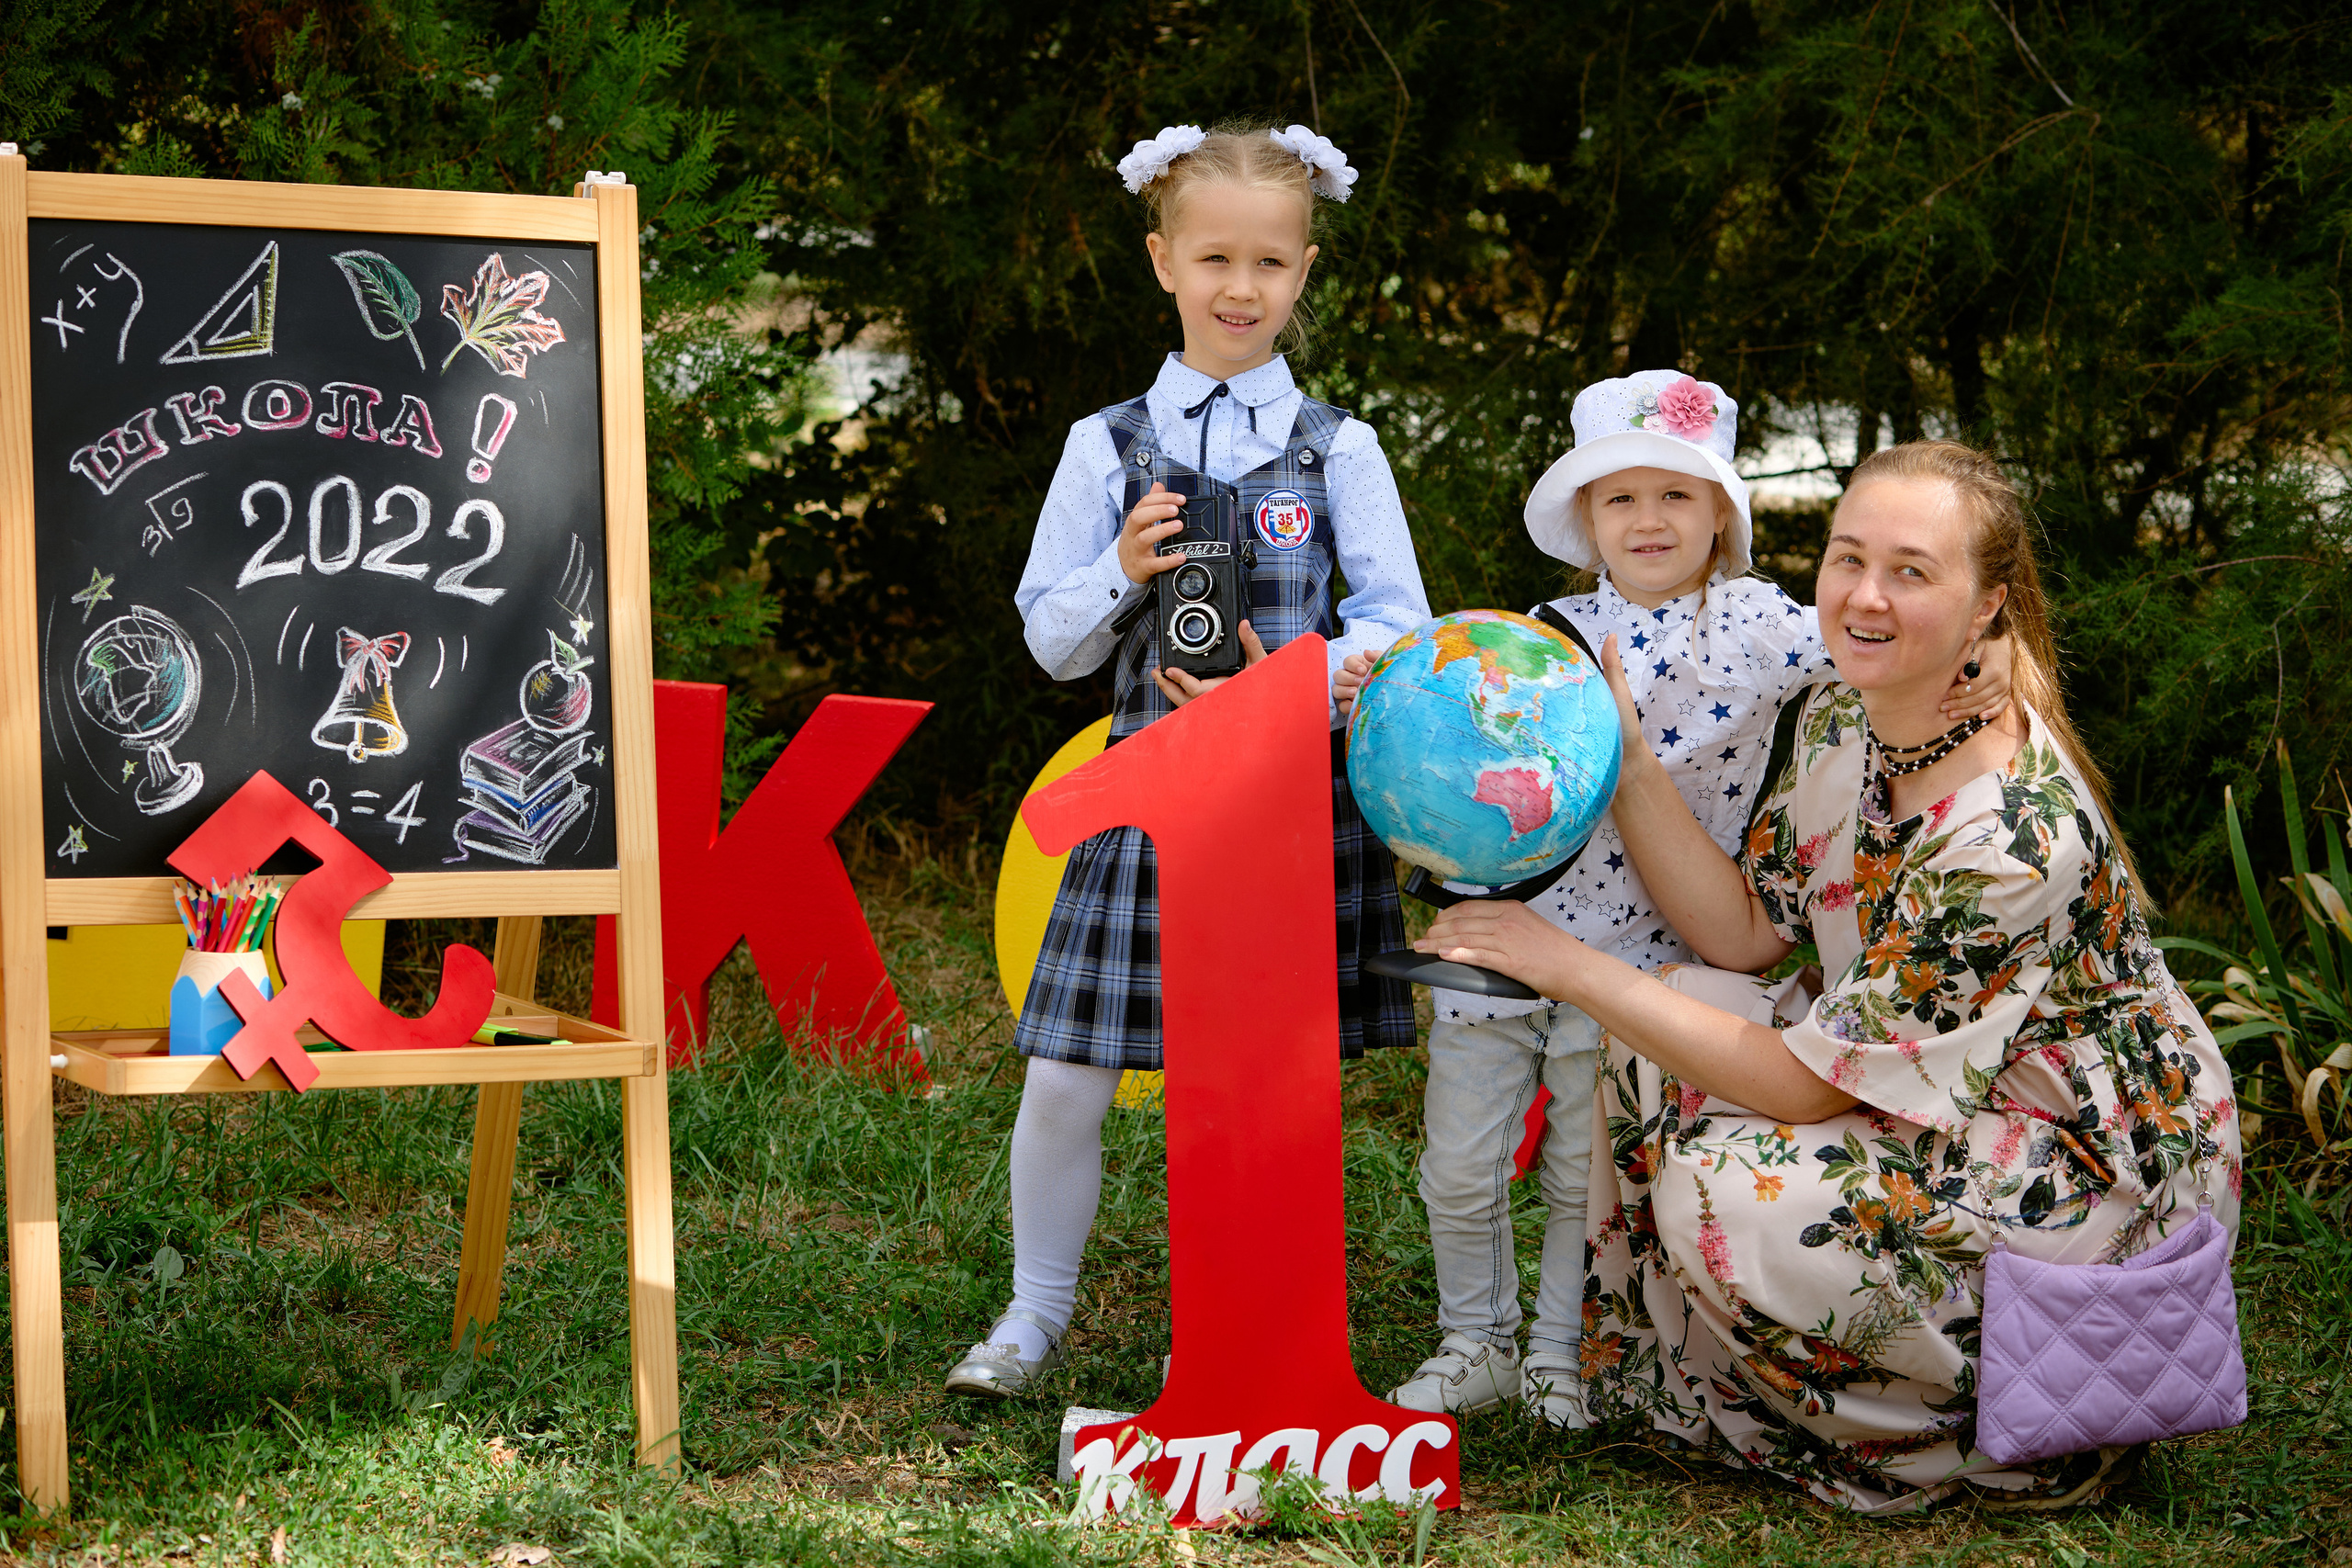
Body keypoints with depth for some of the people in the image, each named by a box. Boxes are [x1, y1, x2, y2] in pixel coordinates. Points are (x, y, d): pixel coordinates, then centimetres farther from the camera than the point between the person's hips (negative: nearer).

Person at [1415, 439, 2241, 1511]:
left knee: (1724, 1195, -25)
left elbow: (1814, 1081, -26)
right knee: (1667, 1034, -6)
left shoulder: (2022, 834, -30)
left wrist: (1572, 967, -24)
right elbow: (1745, 931, 0)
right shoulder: (1842, 721, -4)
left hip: (2096, 1166, -8)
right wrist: (1626, 758, -11)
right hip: (1926, 1094, 9)